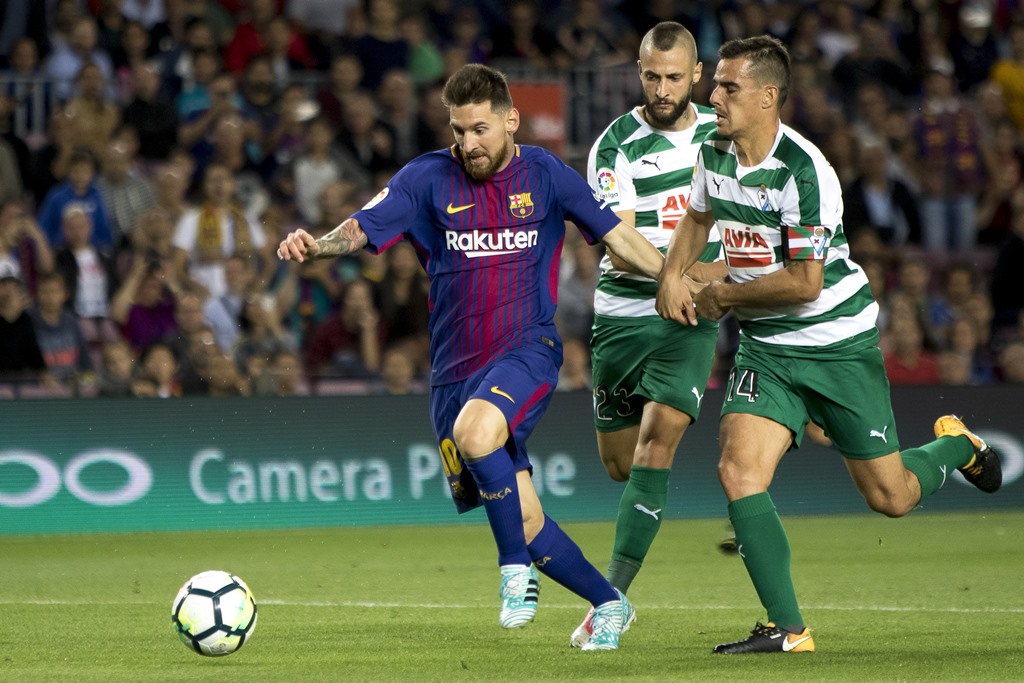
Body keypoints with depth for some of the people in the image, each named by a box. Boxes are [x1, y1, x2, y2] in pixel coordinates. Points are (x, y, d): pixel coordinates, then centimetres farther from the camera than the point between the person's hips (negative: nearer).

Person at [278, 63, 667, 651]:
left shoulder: (546, 175, 1)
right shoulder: (428, 179, 0)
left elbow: (617, 235, 8)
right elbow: (362, 229, -10)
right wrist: (316, 244, -30)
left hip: (527, 350, -3)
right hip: (456, 369, 3)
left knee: (475, 431, -34)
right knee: (523, 520, 2)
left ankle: (518, 569, -17)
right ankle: (608, 604, 24)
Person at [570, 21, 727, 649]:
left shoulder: (720, 133, 3)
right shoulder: (616, 146, -9)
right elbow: (617, 249, -19)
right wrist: (689, 272, -33)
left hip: (691, 321, 1)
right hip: (622, 318, 0)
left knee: (655, 444, -17)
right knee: (620, 464, 7)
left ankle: (614, 597, -18)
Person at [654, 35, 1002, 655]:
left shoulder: (803, 170, -23)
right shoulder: (715, 152, 1)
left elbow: (804, 282, -25)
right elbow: (699, 217, 24)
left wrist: (724, 295, -13)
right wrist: (673, 276, 7)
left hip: (838, 342, -6)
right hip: (766, 347, 6)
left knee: (890, 498, 4)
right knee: (739, 472, -17)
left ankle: (956, 446, 38)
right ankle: (788, 629, -14)